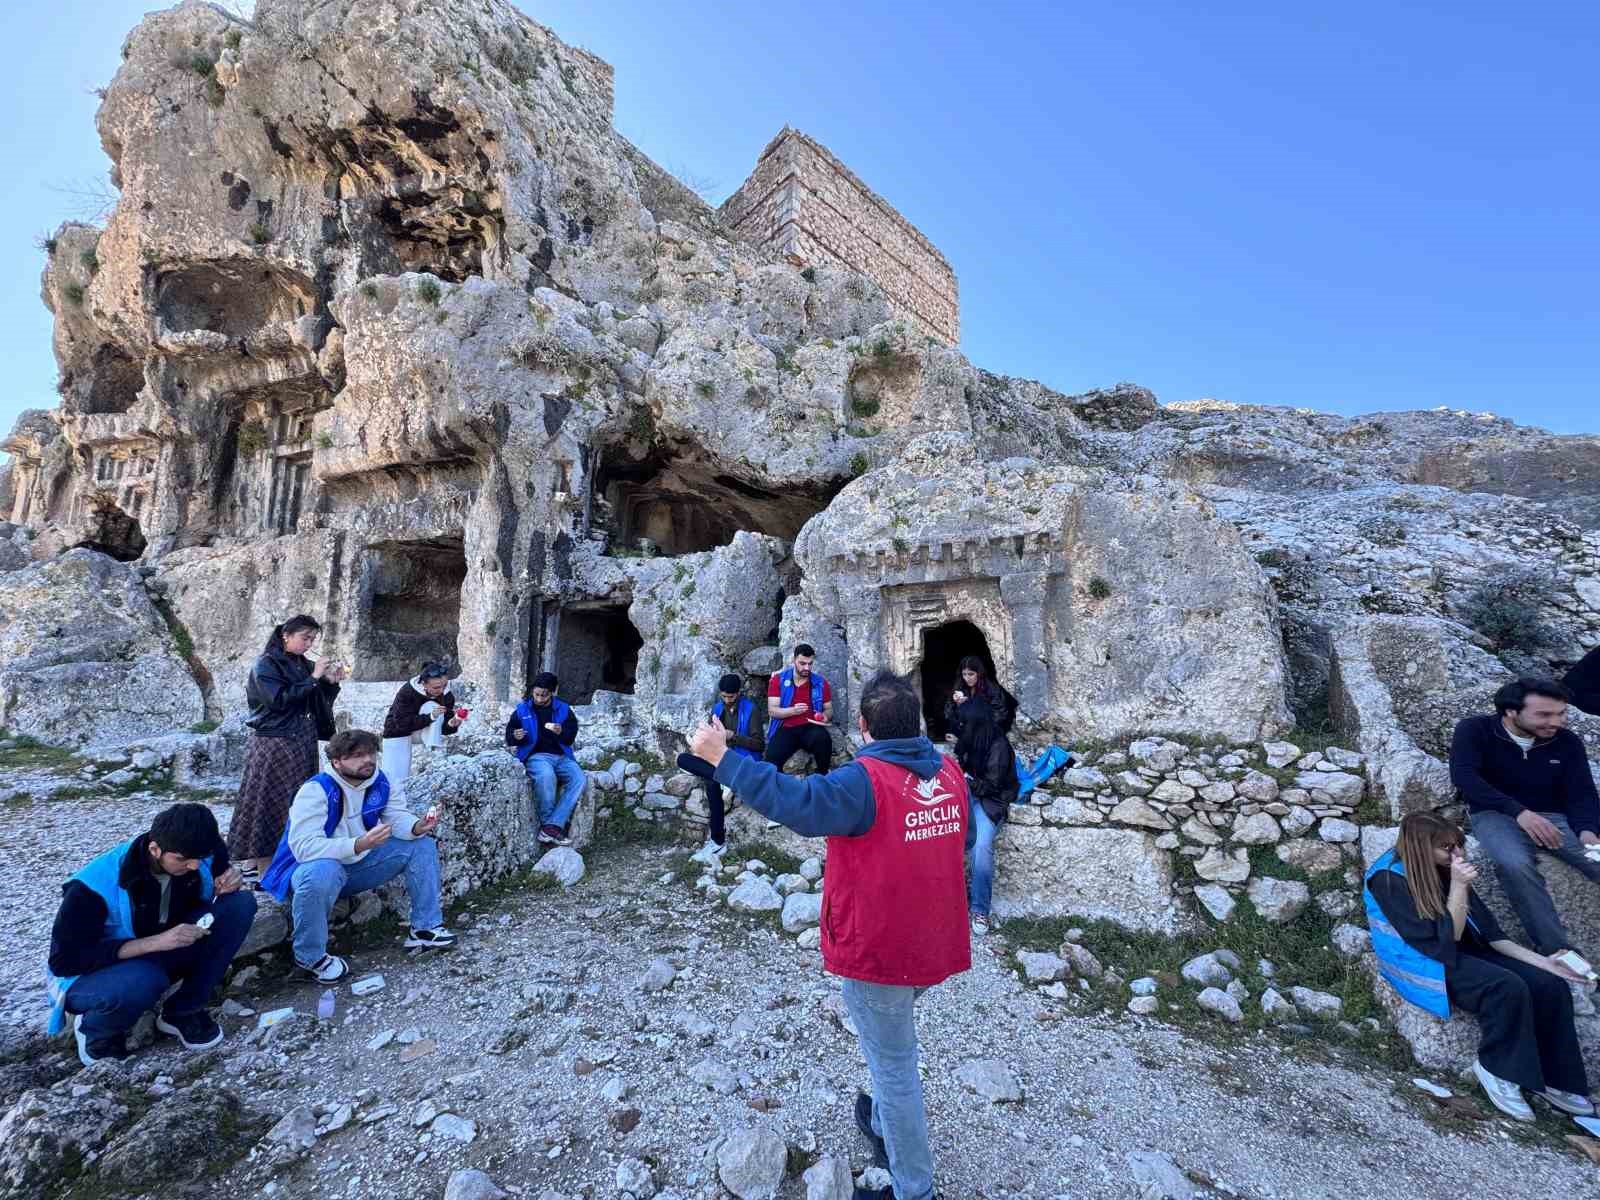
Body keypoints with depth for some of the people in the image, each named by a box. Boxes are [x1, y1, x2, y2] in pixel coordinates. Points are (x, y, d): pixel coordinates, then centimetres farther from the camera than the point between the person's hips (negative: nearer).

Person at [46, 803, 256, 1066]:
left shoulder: (201, 855, -18)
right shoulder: (96, 885, -30)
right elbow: (64, 961, -24)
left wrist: (224, 888, -23)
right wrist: (156, 941, -36)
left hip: (158, 959, 4)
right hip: (88, 975, -4)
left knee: (241, 904, -20)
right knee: (141, 980, -40)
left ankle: (182, 1012, -7)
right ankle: (94, 1030, -3)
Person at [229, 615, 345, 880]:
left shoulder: (305, 665, 10)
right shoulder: (266, 664, -7)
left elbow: (318, 702, 12)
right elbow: (279, 699, -19)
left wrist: (331, 682, -5)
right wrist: (312, 678, -19)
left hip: (303, 744, 6)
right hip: (273, 744, -6)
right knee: (266, 799, -2)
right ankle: (251, 861, 7)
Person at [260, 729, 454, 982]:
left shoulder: (380, 781, -6)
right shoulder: (316, 790, -25)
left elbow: (396, 817, -5)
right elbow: (304, 846, -34)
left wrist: (418, 826, -29)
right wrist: (361, 844, -46)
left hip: (358, 865, 6)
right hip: (312, 868, -6)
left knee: (422, 845, -8)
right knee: (323, 872, -41)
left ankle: (424, 927, 0)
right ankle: (310, 957, -15)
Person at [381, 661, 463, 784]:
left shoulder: (447, 695, -21)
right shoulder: (407, 692, -30)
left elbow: (443, 728, -17)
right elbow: (402, 723, -32)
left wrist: (452, 724, -42)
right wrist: (430, 717, -45)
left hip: (423, 731, 2)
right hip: (398, 731, -2)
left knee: (431, 706, -32)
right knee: (397, 781, -15)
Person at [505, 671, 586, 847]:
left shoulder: (563, 709, 9)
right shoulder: (522, 709, 8)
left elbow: (571, 737, 7)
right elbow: (509, 738, 12)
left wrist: (561, 732, -16)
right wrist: (515, 737, -13)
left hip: (561, 756, 2)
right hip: (535, 755, -2)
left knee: (579, 778, -27)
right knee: (546, 776, -37)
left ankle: (551, 826, -27)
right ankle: (550, 824, -20)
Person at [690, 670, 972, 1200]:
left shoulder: (866, 780, -27)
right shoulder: (950, 771, -4)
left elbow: (794, 801, -38)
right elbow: (962, 840, 12)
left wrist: (721, 757, -32)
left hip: (880, 951, -7)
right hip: (935, 942, 8)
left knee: (893, 1067, 13)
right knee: (893, 1046, 31)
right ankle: (886, 1127, 52)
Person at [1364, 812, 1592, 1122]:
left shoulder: (1441, 870, 0)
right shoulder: (1389, 879, -22)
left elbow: (1485, 927, 10)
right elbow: (1441, 942, -22)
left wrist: (1538, 959, 2)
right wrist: (1459, 887, -26)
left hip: (1463, 951, 8)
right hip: (1421, 962, -7)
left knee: (1550, 986, -9)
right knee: (1508, 988, -27)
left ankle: (1551, 1079, 4)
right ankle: (1497, 1069, -5)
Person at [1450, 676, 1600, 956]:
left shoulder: (1568, 742, 4)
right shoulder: (1474, 731, -9)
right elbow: (1463, 777, -20)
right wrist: (1519, 812, -30)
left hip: (1555, 816, 4)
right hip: (1497, 814, -4)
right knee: (1515, 864, -35)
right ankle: (1556, 950, -25)